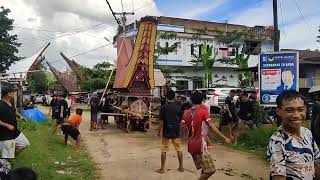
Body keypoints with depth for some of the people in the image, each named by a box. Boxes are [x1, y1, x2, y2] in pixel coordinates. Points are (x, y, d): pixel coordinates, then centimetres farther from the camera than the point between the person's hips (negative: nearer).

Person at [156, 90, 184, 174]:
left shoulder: (164, 107, -9)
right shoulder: (178, 107, -2)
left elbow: (161, 121, -9)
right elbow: (180, 120, 1)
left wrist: (159, 131, 2)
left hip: (166, 132, -2)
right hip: (176, 132, 2)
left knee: (164, 150, 6)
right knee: (179, 149, 14)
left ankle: (162, 168, 11)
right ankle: (181, 167, 21)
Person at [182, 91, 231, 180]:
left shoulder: (187, 113, 7)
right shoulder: (203, 110, -8)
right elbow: (212, 127, -13)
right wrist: (224, 138, -10)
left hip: (191, 145, 7)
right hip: (200, 145, -7)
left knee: (205, 169, 17)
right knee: (210, 170, -4)